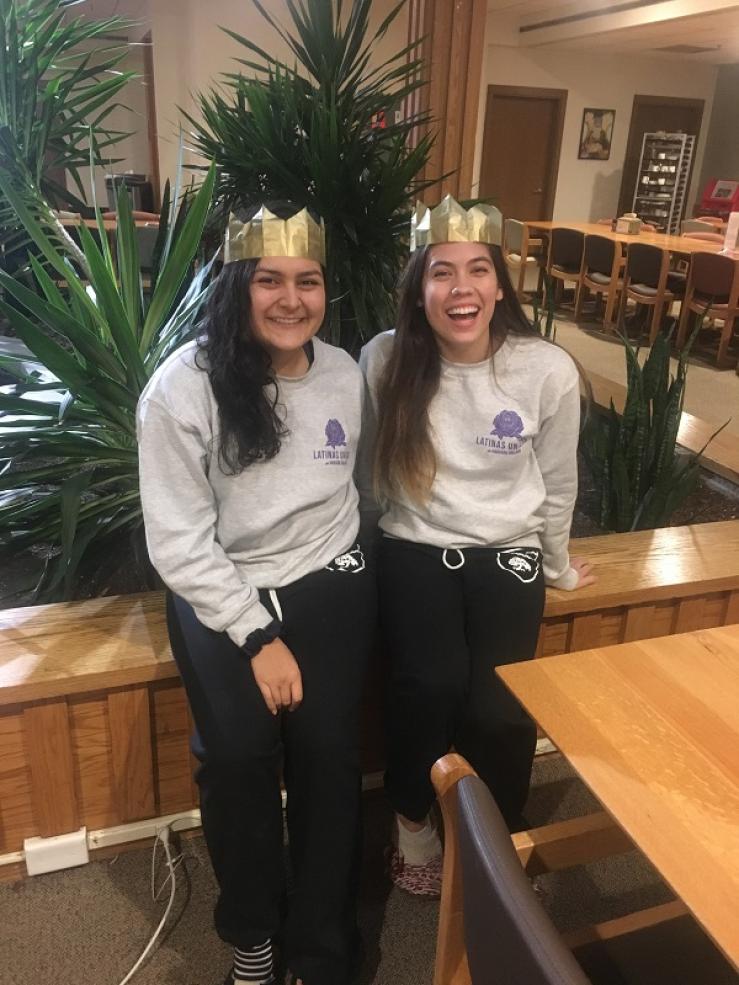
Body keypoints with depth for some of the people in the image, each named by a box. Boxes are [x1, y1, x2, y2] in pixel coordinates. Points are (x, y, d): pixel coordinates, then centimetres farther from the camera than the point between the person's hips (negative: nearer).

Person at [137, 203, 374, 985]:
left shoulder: (345, 375, -1)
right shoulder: (183, 387, -15)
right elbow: (177, 541, -14)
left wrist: (340, 567, 8)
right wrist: (258, 636, -16)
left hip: (327, 583, 3)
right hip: (222, 594, -2)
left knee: (328, 750, -14)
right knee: (239, 754, -20)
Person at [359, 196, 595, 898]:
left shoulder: (548, 371, -10)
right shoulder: (384, 360, -11)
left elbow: (557, 484, 5)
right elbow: (367, 473, 5)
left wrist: (557, 568, 17)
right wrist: (385, 540, 13)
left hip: (508, 554, 1)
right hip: (415, 550, 0)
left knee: (497, 708, -17)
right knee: (431, 684, -24)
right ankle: (412, 821, 9)